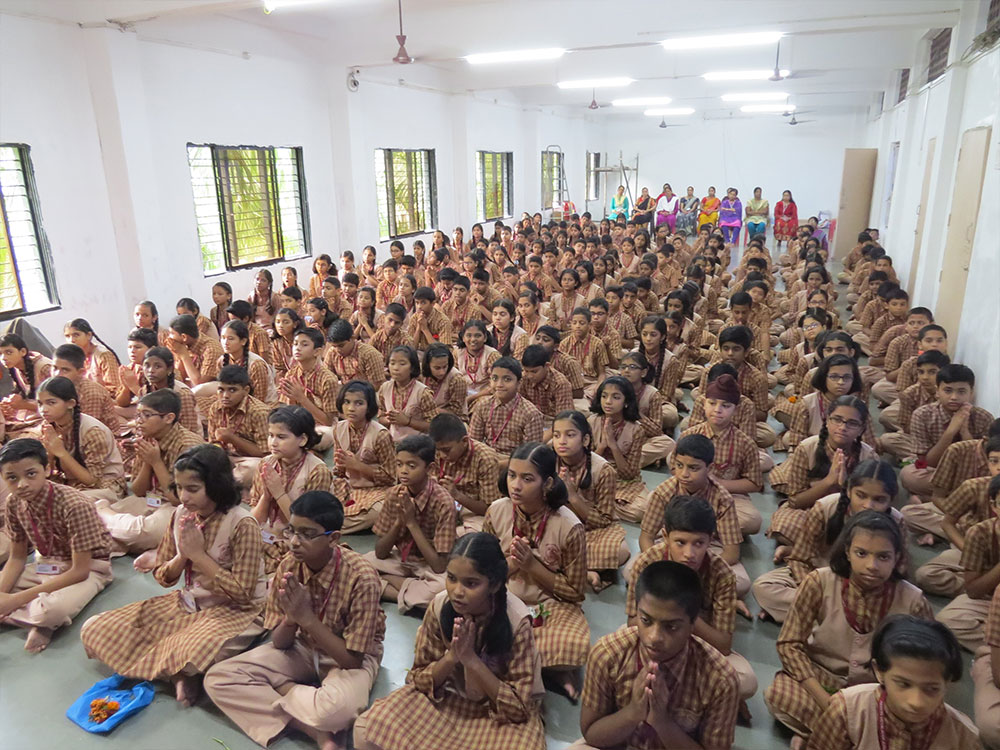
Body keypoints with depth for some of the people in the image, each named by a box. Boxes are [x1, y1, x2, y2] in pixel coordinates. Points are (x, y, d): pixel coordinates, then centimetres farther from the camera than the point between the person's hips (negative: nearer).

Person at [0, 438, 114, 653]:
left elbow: (79, 571, -24)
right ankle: (38, 621, -10)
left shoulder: (75, 505, -28)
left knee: (53, 609, -38)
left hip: (87, 569, -7)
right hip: (45, 565, 7)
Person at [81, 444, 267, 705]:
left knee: (195, 650, -40)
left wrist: (198, 554, -20)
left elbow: (243, 593, -20)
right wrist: (183, 556, -15)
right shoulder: (181, 514, -1)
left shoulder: (242, 524, -20)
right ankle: (180, 674, -7)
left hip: (233, 611, -7)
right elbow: (163, 578, 8)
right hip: (187, 603, 7)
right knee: (94, 630, -3)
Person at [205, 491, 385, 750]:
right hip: (304, 647, 5)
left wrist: (307, 617, -31)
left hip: (351, 658, -5)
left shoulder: (360, 577, -28)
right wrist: (291, 617, -30)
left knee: (337, 707, -40)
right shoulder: (288, 566, -14)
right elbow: (279, 643, -7)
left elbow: (353, 659, -25)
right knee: (217, 678, -16)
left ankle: (283, 689, -6)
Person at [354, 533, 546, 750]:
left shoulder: (517, 621, -26)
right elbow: (419, 680, -6)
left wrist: (470, 658, -31)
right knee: (366, 731, -19)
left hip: (503, 711, -2)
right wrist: (452, 656, -27)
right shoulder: (439, 607, -17)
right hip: (447, 698, 2)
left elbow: (518, 708, -21)